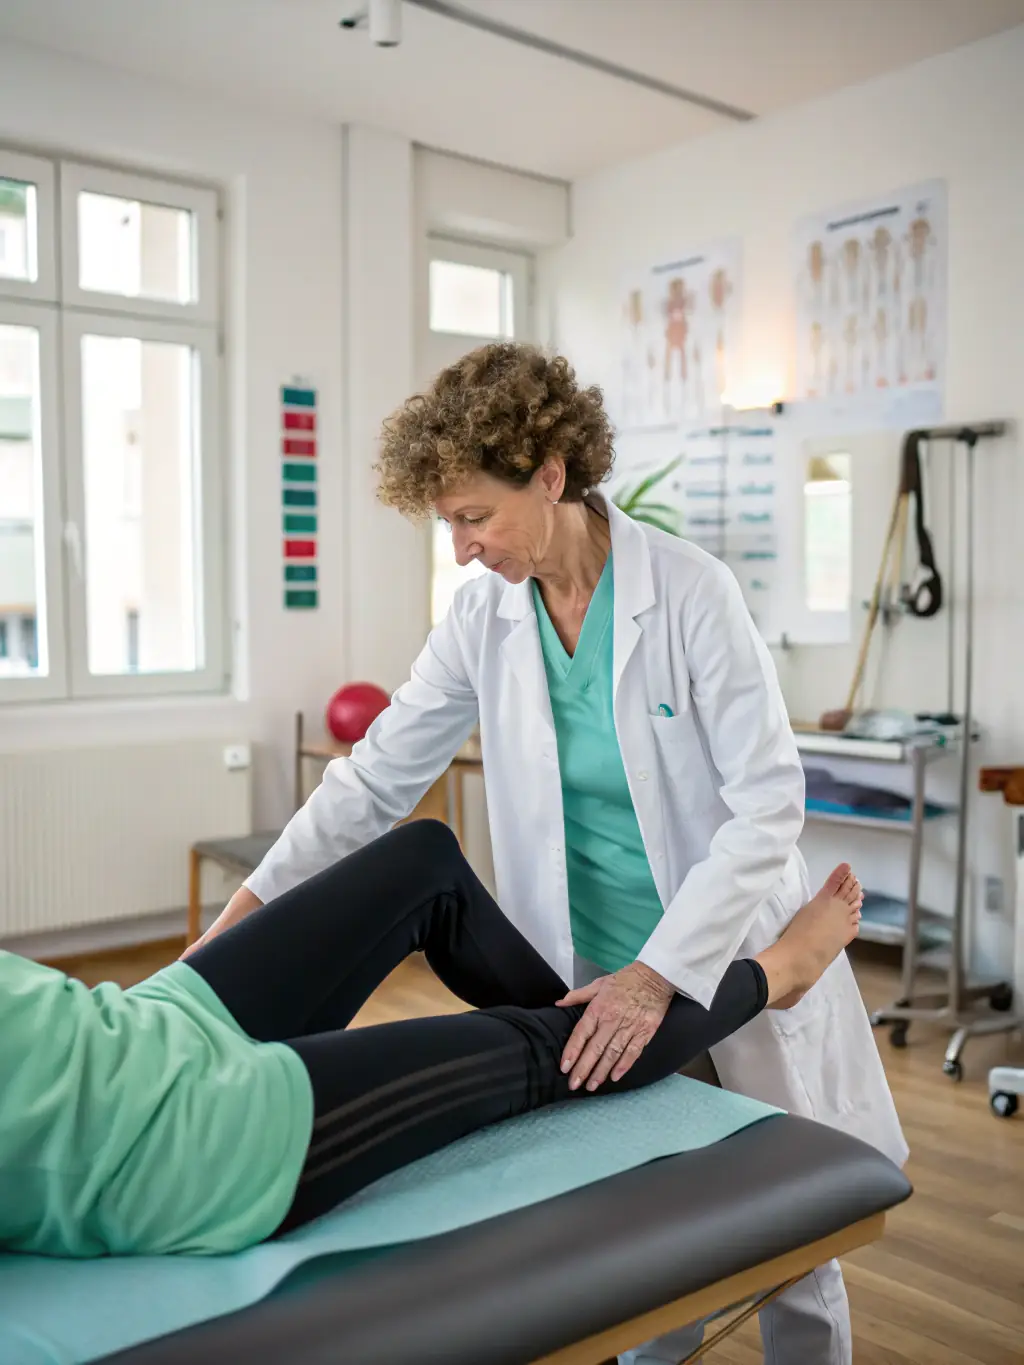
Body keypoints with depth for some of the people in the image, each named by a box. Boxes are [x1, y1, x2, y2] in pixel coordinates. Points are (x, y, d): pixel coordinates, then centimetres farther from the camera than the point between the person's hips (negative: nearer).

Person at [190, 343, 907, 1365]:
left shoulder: (689, 592, -19)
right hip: (592, 975, 3)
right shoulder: (485, 612, -6)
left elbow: (767, 805, -20)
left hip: (731, 964, -3)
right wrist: (251, 906, -8)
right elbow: (380, 775, -3)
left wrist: (657, 975, -26)